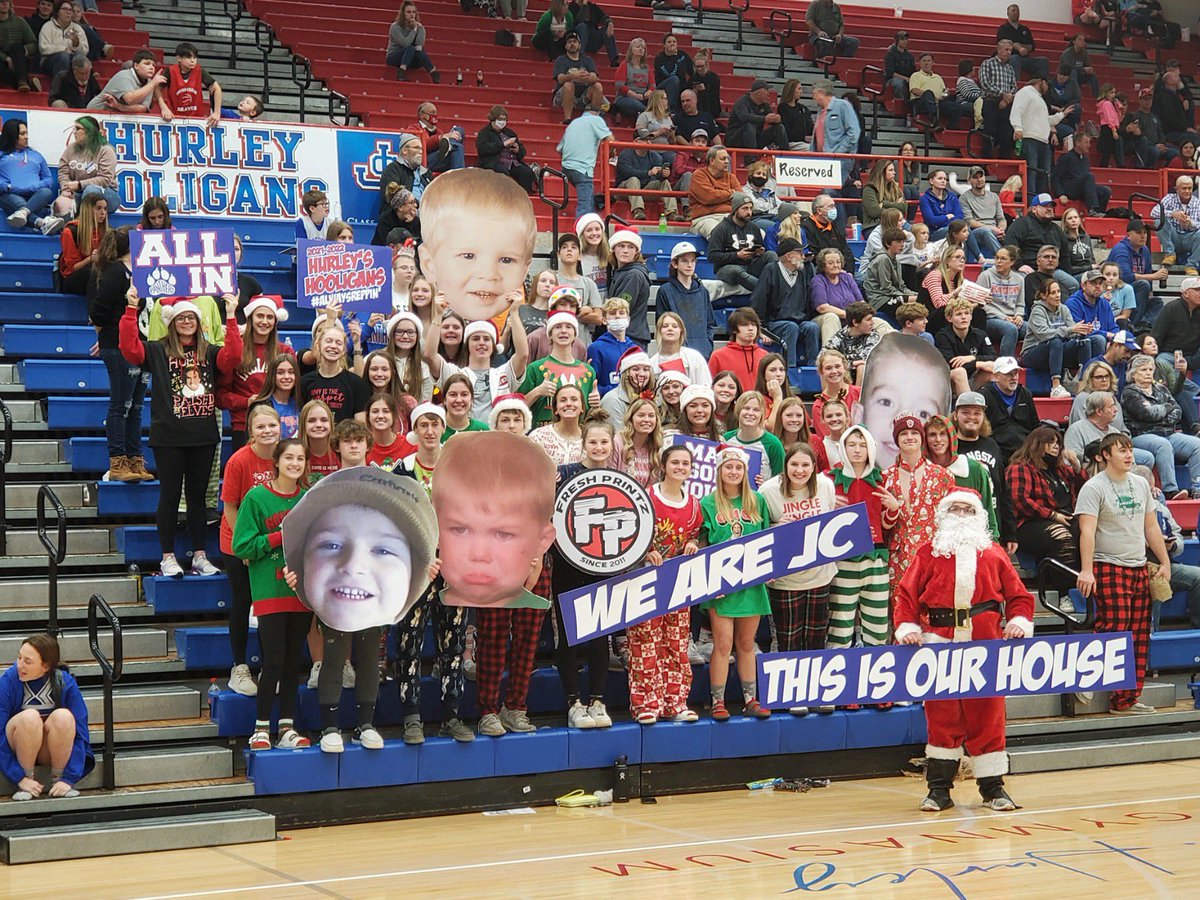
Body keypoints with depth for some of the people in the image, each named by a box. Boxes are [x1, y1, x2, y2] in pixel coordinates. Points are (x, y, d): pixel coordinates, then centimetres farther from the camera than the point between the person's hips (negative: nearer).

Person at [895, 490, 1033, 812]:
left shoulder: (993, 553, 12)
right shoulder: (929, 553, 9)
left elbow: (1017, 594, 12)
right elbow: (907, 593, 5)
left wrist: (1018, 621, -5)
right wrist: (906, 626, -9)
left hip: (985, 648, 1)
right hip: (940, 645, -1)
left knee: (987, 716, 3)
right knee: (942, 717, 2)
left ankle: (992, 786, 12)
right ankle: (939, 788, 8)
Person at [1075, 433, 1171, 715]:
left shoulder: (1140, 484, 15)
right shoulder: (1094, 488, -6)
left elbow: (1151, 526, 22)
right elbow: (1087, 531, -14)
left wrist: (1165, 562, 19)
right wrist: (1086, 570, -22)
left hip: (1139, 569, 7)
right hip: (1109, 568, -7)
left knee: (1139, 637, 3)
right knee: (1115, 634, -12)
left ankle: (1132, 699, 8)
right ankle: (1120, 700, -8)